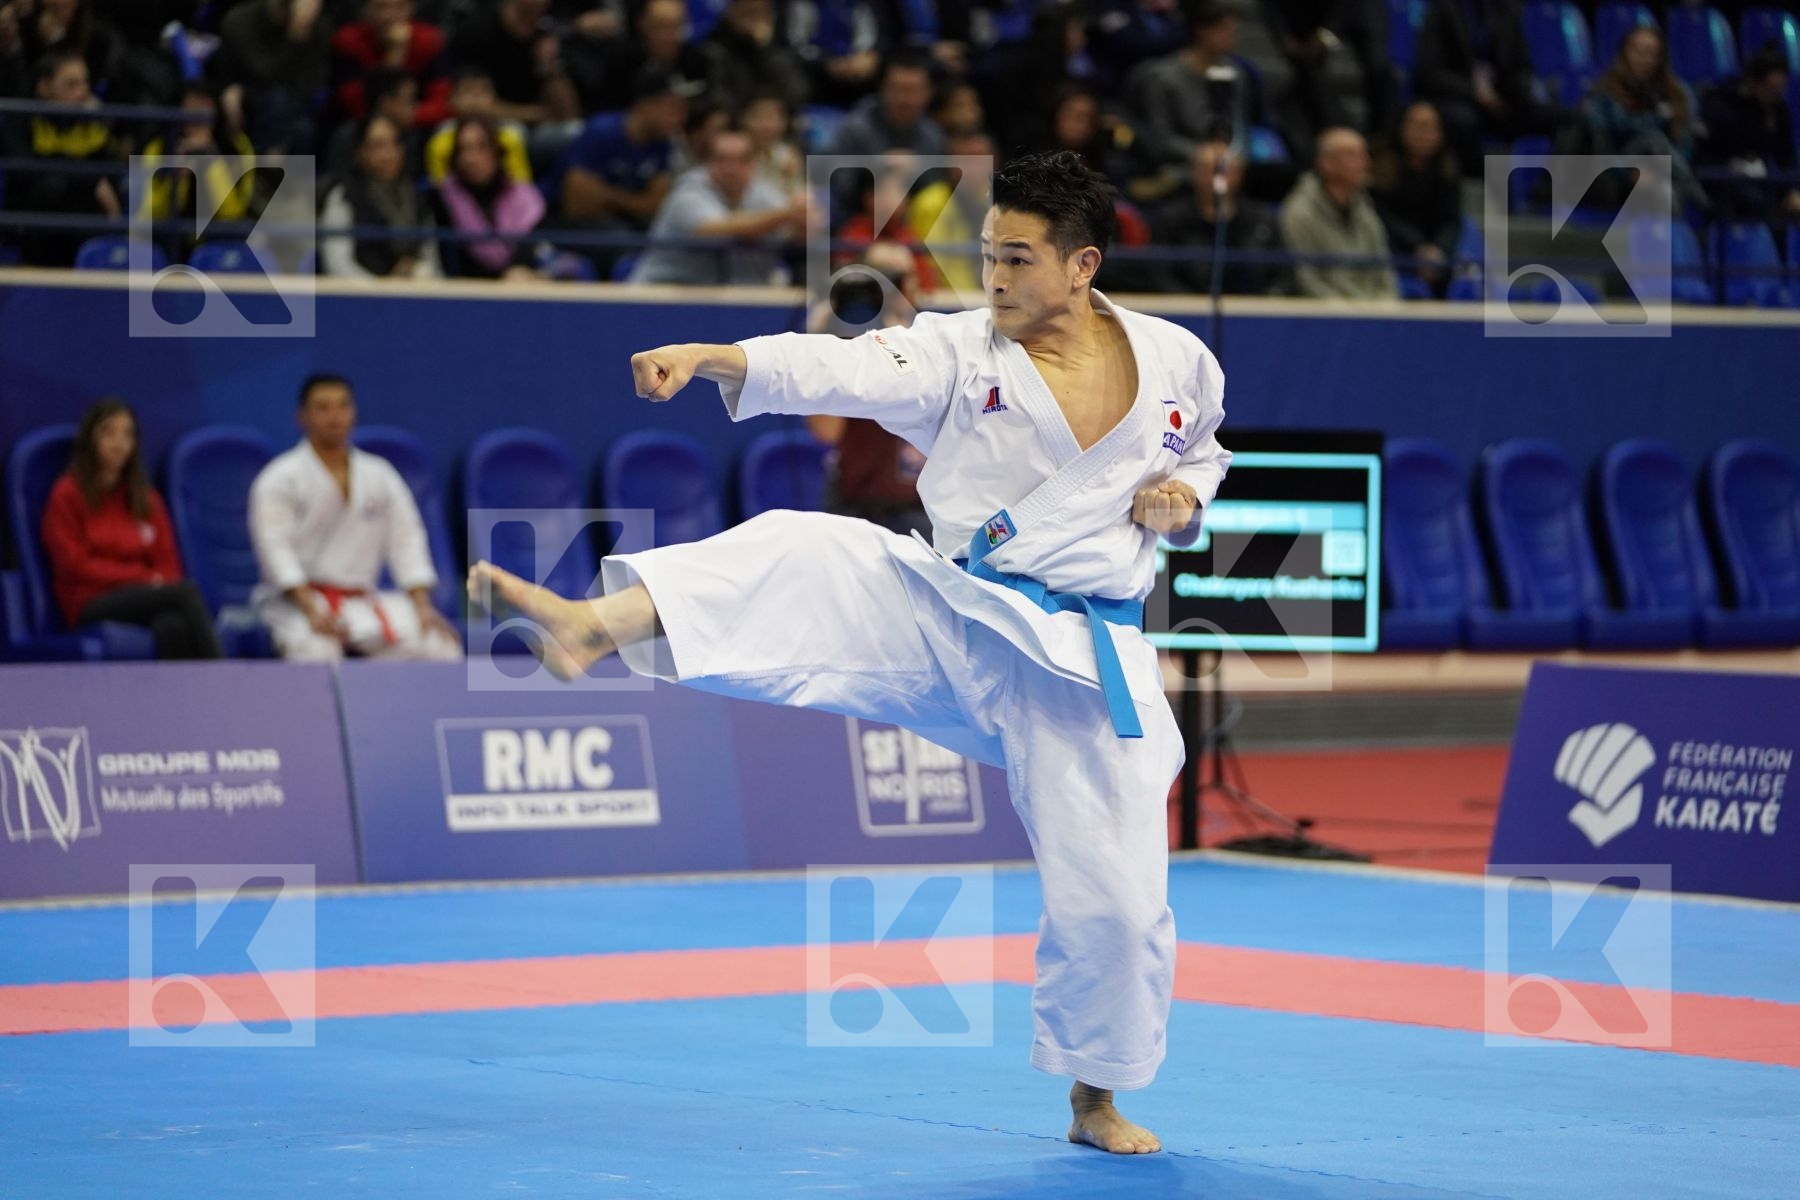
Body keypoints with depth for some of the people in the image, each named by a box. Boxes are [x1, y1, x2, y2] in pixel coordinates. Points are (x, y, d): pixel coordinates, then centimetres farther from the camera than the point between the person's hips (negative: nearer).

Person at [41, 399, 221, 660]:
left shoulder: (146, 499, 18)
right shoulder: (67, 495, 3)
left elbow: (167, 564, 15)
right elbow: (75, 565, -4)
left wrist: (158, 582, -11)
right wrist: (142, 577, -12)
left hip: (142, 598, 4)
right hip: (91, 605, -4)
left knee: (173, 625, -38)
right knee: (186, 590, -34)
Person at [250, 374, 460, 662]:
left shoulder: (380, 475, 12)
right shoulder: (279, 479, -2)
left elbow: (406, 541, 8)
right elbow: (275, 548, -12)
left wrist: (423, 608, -6)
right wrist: (312, 611, -26)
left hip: (363, 601, 5)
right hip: (296, 601, -5)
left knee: (440, 642, -19)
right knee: (316, 648, -39)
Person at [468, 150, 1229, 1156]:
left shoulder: (1177, 359, 3)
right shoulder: (958, 353, -4)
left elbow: (1202, 449, 23)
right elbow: (836, 370, -19)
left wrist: (1183, 495, -2)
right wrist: (711, 358, -36)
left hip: (1087, 659, 1)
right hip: (952, 625, -1)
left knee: (1116, 891, -1)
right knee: (800, 557, -28)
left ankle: (1098, 1099, 23)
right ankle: (591, 627, -50)